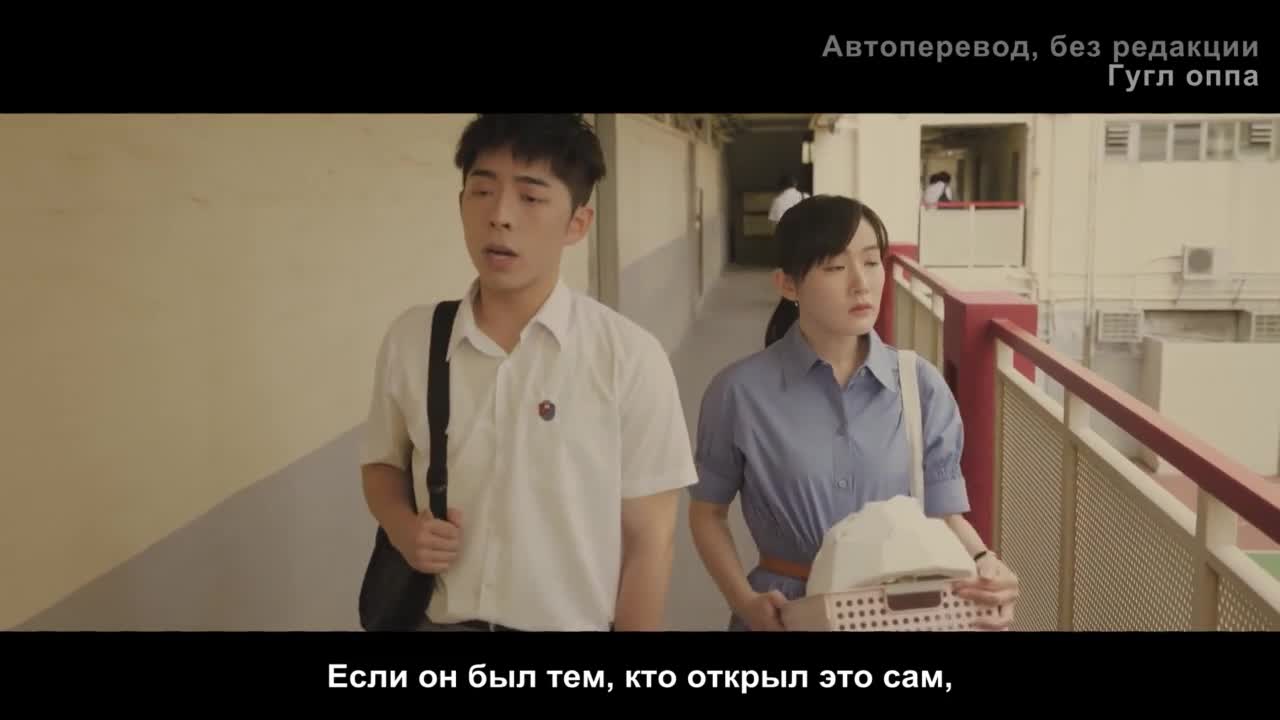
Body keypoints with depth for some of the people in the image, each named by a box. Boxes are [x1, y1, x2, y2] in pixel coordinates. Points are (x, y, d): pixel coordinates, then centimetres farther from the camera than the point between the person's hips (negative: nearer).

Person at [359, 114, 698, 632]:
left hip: (575, 623, -2)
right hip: (439, 621, 3)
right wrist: (402, 526, -9)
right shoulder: (409, 340, -6)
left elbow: (648, 539, -10)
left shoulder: (629, 357, -16)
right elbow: (382, 463, 9)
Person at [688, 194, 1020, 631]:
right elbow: (708, 512, -1)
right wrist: (745, 602, -13)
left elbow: (943, 512, -1)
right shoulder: (741, 391, -11)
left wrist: (983, 562, -21)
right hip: (785, 610, -2)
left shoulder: (923, 387, -5)